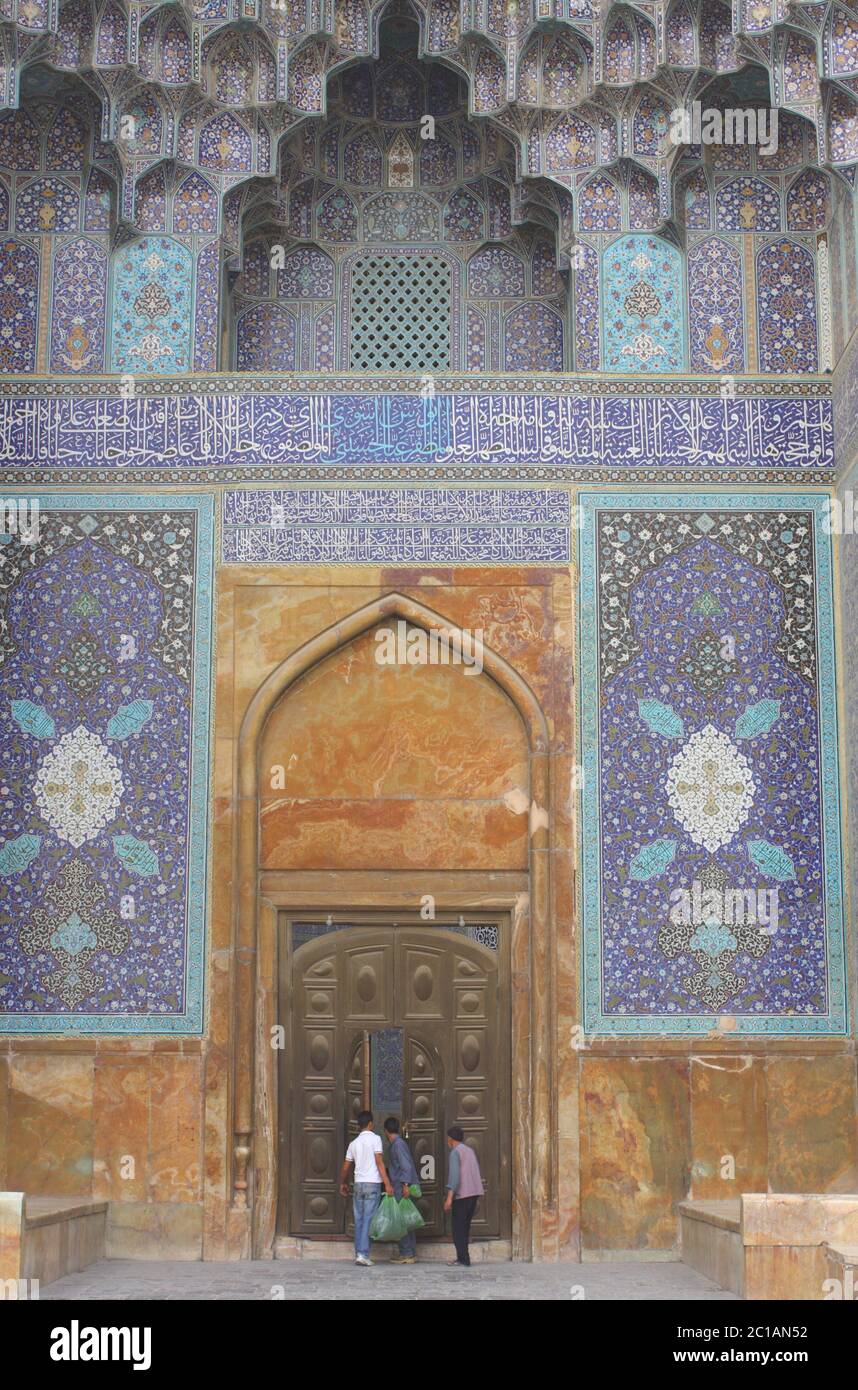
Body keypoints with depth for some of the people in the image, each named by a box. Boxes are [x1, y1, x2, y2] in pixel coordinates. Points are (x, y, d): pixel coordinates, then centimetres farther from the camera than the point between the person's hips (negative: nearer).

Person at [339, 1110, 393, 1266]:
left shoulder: (354, 1143, 12)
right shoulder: (375, 1139, -4)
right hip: (373, 1183, -5)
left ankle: (358, 1254, 12)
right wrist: (387, 1184, -14)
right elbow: (379, 1163, -12)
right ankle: (363, 1254, -13)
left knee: (359, 1220, 10)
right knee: (368, 1220, -6)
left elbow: (345, 1167, 16)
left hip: (359, 1183, 5)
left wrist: (342, 1183, 33)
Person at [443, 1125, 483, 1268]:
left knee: (458, 1228, -1)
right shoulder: (470, 1151, 16)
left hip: (462, 1195, -8)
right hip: (475, 1193, 8)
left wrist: (449, 1197, -20)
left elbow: (454, 1176, -18)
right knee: (465, 1227, 13)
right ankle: (461, 1258, 15)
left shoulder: (455, 1153, -8)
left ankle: (464, 1260, -5)